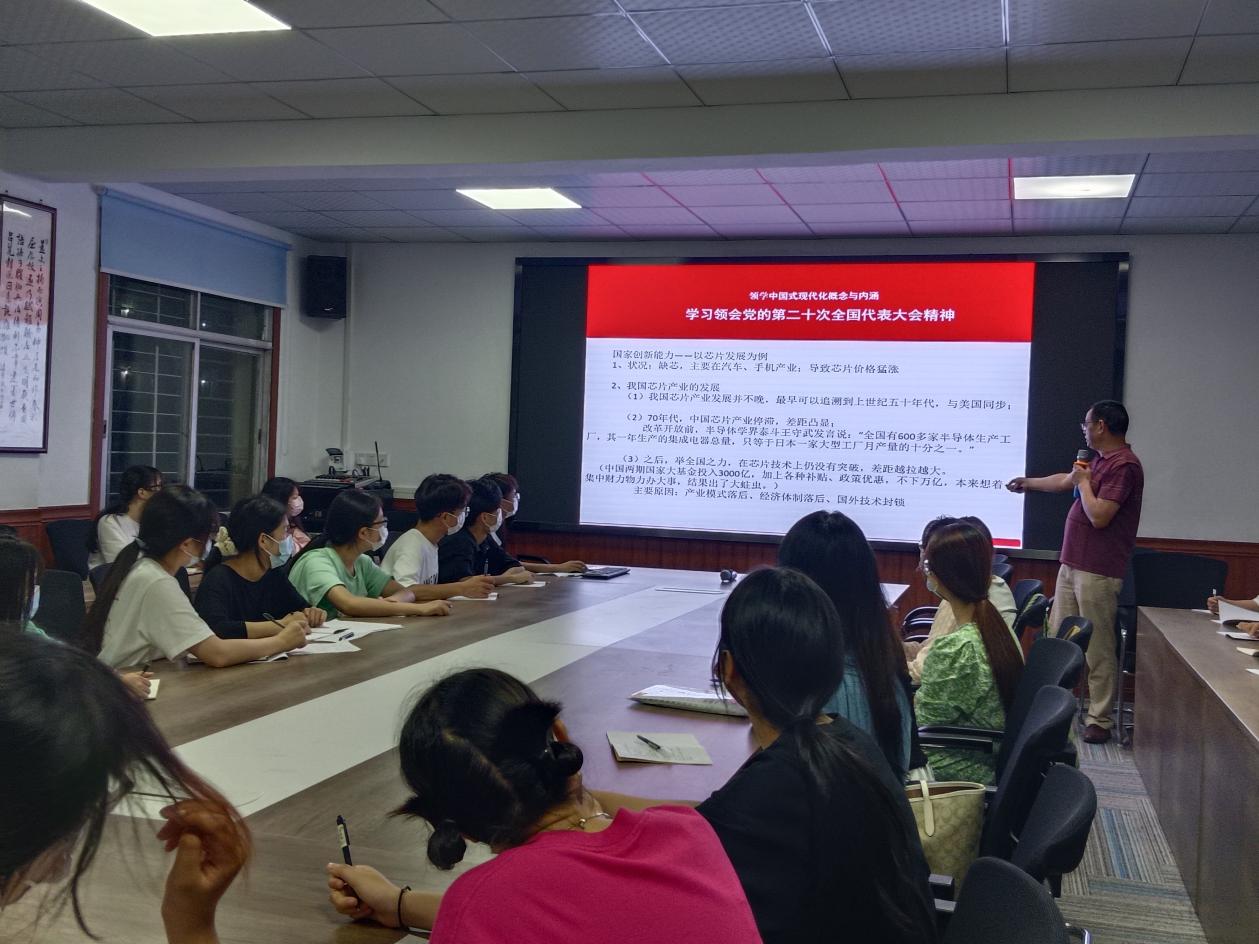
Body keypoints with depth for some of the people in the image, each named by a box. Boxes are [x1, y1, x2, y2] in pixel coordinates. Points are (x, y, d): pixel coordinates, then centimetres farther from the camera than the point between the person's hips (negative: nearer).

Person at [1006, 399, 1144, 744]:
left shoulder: (1124, 465, -16)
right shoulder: (1101, 461, 15)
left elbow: (1099, 516, -23)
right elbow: (1065, 480, 33)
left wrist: (1084, 481, -9)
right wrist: (1028, 483, 45)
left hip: (1097, 572, -10)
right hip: (1072, 564, 10)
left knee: (1098, 649, -4)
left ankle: (1100, 720, 2)